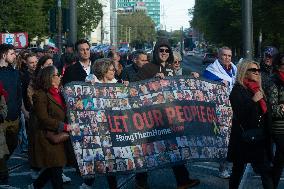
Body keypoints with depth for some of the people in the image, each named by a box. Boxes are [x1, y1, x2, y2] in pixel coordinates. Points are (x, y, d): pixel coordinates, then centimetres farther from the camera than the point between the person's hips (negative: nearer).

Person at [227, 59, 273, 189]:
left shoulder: (257, 89, 12)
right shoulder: (238, 90, -8)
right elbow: (239, 113, -18)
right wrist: (253, 101, -22)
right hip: (244, 137, -6)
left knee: (266, 171, 1)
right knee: (238, 169, 5)